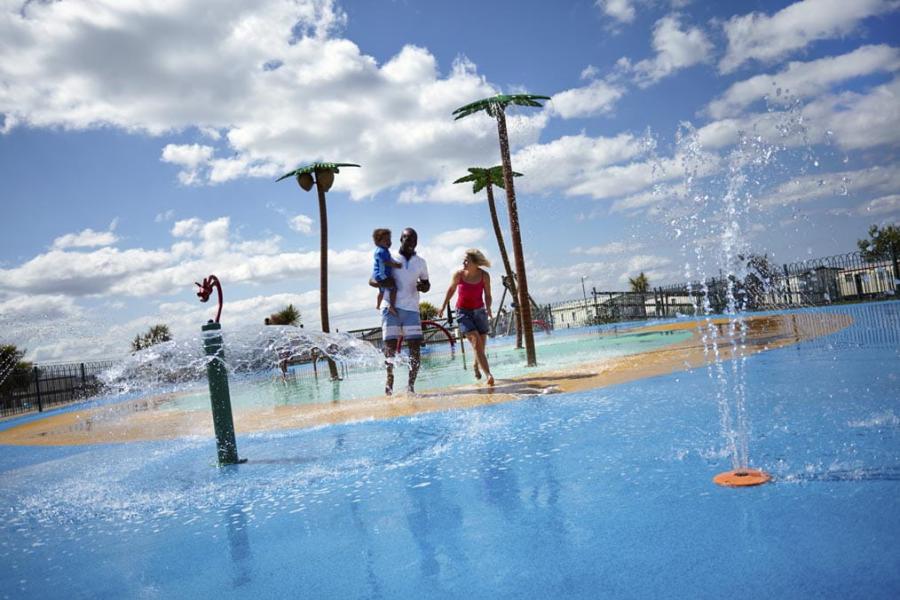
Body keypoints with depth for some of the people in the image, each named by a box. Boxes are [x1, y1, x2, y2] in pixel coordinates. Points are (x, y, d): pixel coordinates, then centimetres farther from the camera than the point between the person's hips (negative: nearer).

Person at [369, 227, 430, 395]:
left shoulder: (420, 262, 15)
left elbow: (426, 284, 24)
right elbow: (372, 280, 7)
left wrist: (423, 286, -2)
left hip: (412, 309, 2)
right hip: (391, 308, -2)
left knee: (415, 347, -6)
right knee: (390, 344, -6)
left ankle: (411, 384, 0)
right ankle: (389, 380, 11)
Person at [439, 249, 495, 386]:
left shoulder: (484, 275, -9)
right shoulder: (458, 275, -11)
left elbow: (488, 296, 0)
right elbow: (451, 289, 8)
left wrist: (488, 308, -19)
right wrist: (444, 306, 14)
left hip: (479, 312, 2)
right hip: (463, 312, -2)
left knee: (481, 347, 5)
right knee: (476, 343, -18)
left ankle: (476, 367, 37)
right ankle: (488, 374, -22)